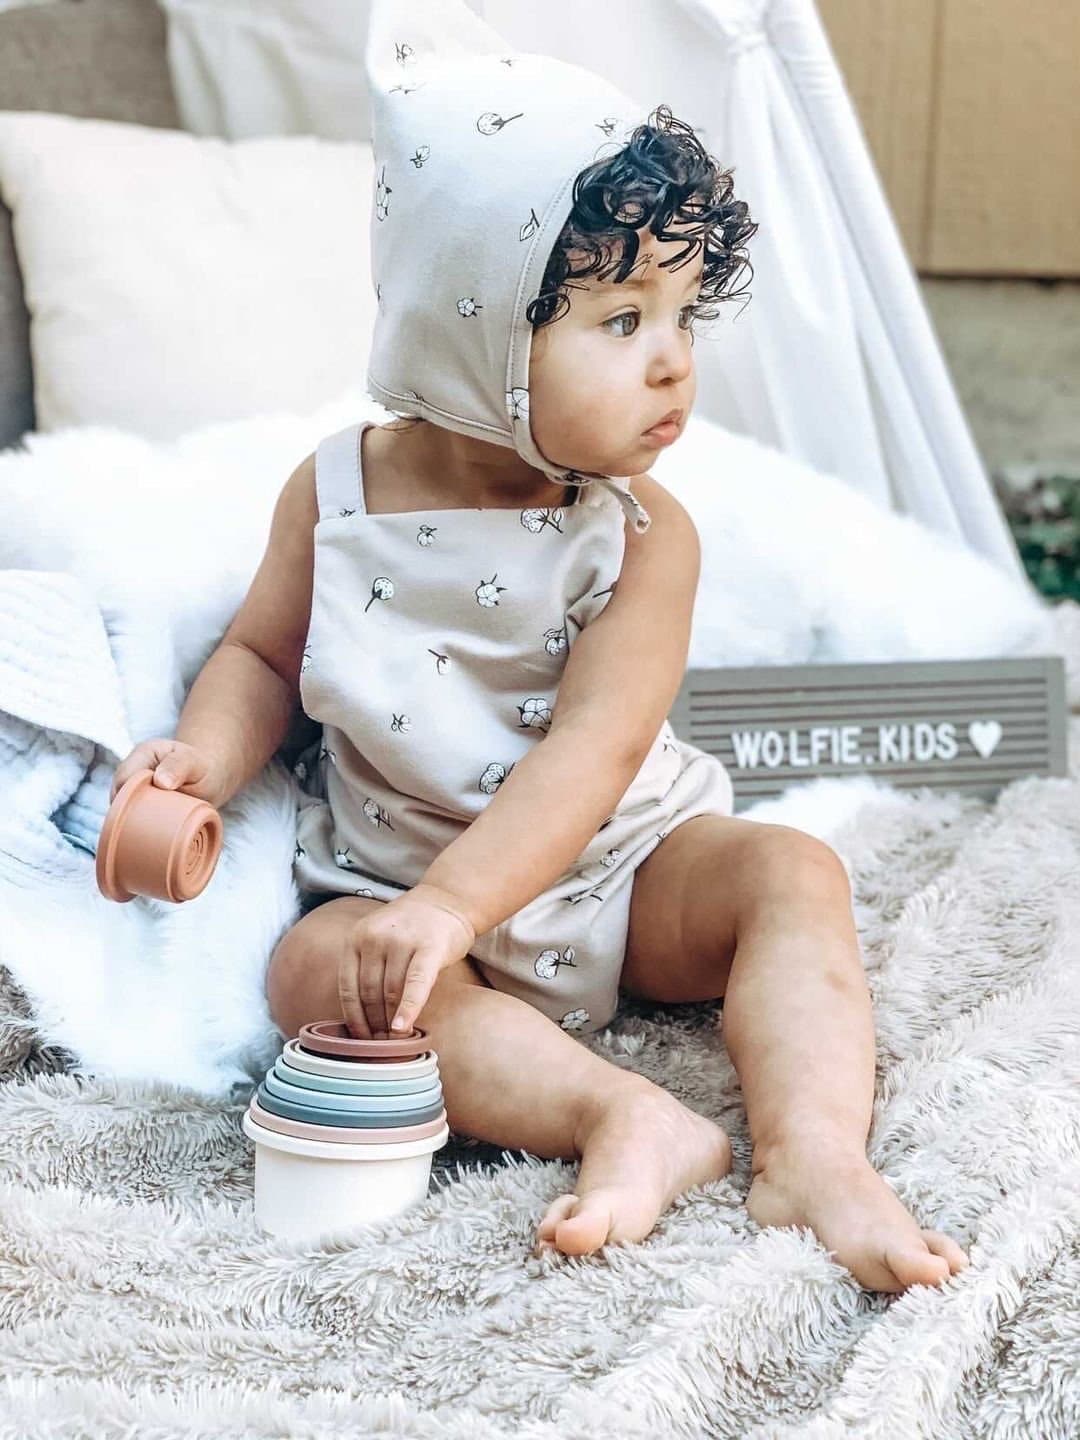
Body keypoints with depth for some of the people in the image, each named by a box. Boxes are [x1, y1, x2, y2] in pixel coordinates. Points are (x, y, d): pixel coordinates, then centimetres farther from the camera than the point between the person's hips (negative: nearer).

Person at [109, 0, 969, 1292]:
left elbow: (591, 749, -23)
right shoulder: (339, 491, -5)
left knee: (790, 870, -24)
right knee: (317, 965, -29)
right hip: (398, 879, 0)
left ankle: (814, 1157, -40)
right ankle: (627, 1116, -41)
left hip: (619, 861, 0)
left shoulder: (642, 533, -12)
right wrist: (204, 760, -14)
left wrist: (448, 904, -35)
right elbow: (265, 653, 9)